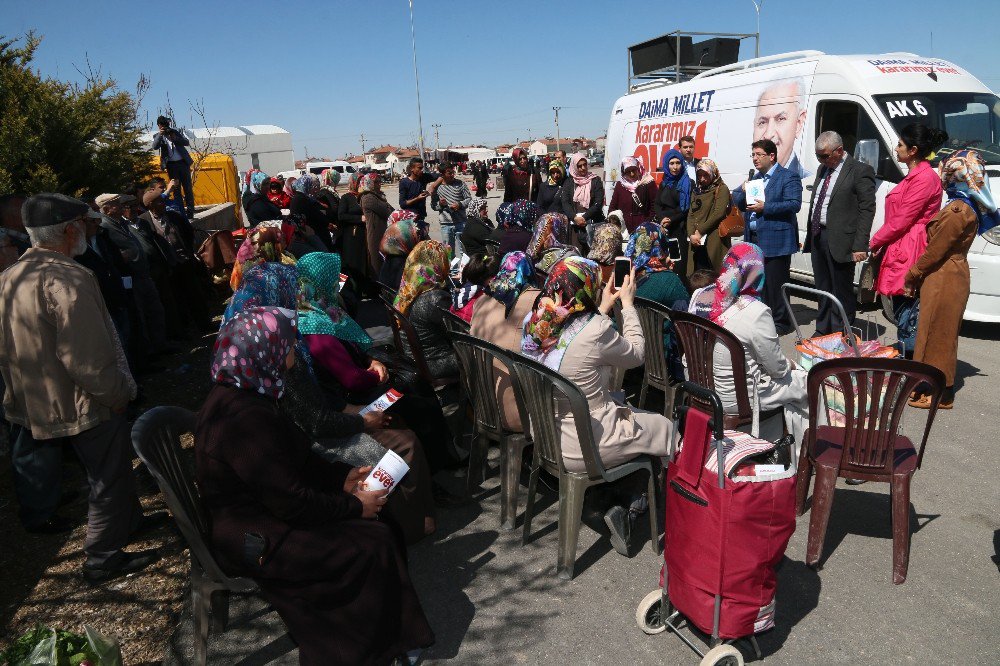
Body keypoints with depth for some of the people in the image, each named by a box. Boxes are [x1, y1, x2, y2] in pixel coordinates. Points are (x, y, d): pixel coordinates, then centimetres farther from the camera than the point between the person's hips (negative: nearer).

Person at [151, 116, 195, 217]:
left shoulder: (176, 132, 9)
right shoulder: (158, 136, 6)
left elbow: (187, 142, 0)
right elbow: (155, 147, -11)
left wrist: (175, 138, -14)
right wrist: (160, 134, -22)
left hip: (183, 162, 1)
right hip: (171, 165, -1)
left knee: (188, 188, 0)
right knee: (176, 189, 1)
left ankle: (190, 211, 4)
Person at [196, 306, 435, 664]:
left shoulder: (241, 393, 0)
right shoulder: (246, 418, -31)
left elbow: (296, 460, 10)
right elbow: (293, 503, -26)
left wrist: (343, 476, 1)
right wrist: (355, 506, -14)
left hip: (264, 505, 10)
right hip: (255, 538, -10)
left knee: (380, 524, 6)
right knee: (374, 547, -10)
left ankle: (382, 634, 21)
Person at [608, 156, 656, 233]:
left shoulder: (648, 183, 1)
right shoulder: (620, 184, 11)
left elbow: (654, 206, -2)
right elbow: (612, 206, 12)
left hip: (642, 227, -2)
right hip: (623, 228, 2)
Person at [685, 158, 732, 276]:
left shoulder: (721, 189, 2)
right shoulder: (697, 192, 21)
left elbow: (719, 213, -11)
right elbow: (691, 215, 12)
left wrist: (700, 231, -11)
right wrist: (691, 235, -5)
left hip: (713, 241, -5)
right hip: (696, 242, 5)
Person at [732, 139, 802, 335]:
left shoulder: (788, 178, -5)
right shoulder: (754, 177, 19)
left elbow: (794, 204, -16)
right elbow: (736, 201, 19)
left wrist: (765, 207, -21)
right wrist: (743, 191, -3)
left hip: (775, 241, -7)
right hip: (754, 240, 8)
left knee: (775, 283, -3)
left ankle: (780, 323, 6)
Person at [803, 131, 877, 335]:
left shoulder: (860, 171, -8)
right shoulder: (822, 169, 16)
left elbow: (867, 209, -13)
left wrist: (860, 245, -19)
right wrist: (809, 237, 14)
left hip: (840, 241, -8)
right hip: (818, 237, 8)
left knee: (842, 293, 1)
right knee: (823, 290, 17)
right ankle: (822, 332, 28)